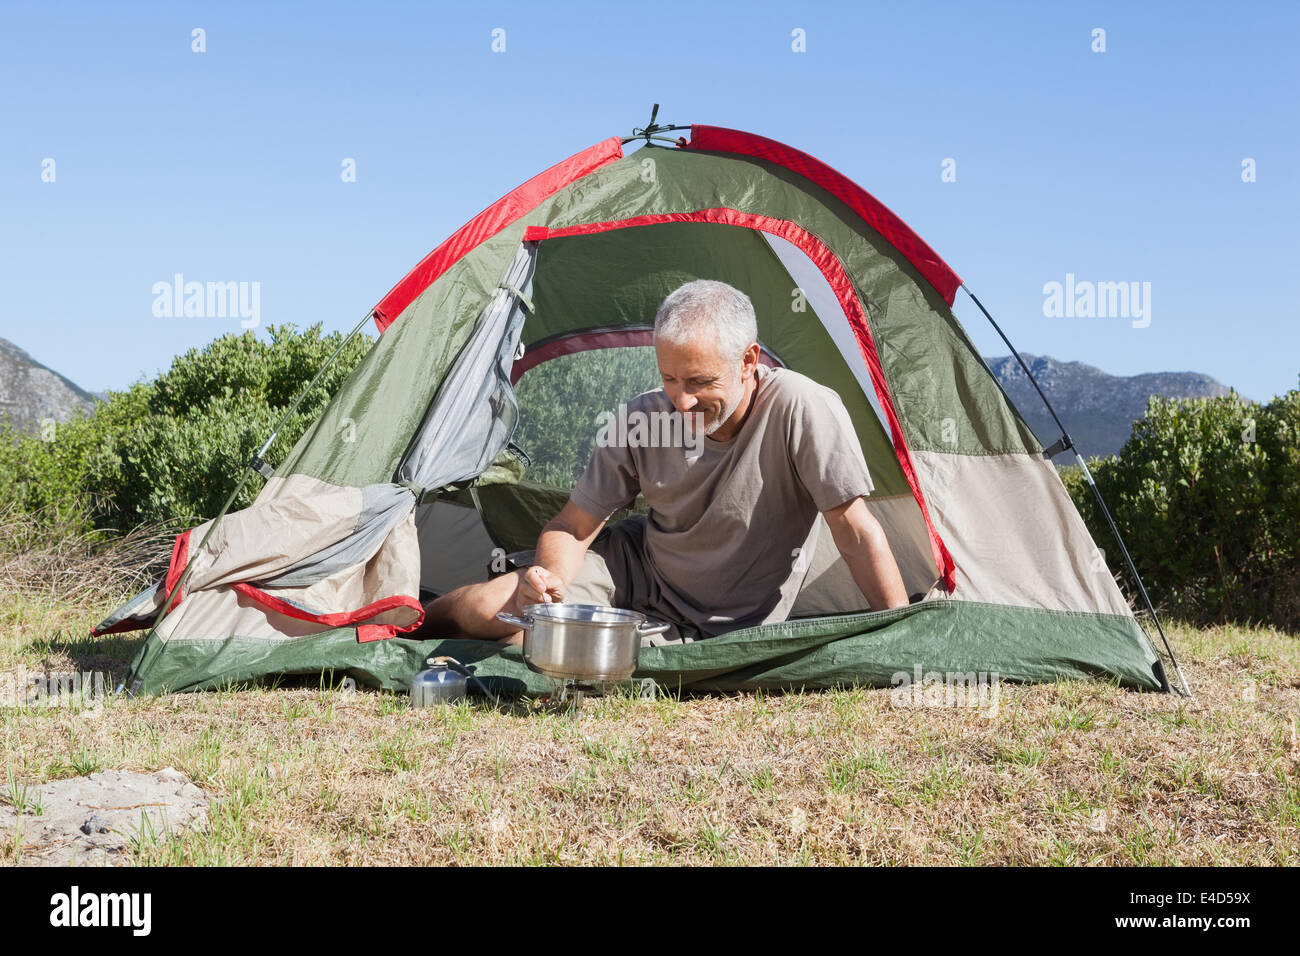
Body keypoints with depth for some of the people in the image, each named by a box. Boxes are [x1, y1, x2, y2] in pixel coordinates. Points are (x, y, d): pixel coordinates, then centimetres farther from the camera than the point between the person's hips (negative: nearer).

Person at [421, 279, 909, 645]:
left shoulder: (804, 409, -27)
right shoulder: (641, 419, -15)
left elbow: (856, 531, -23)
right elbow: (572, 526, -8)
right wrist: (550, 576, -30)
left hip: (720, 628, -3)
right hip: (639, 567, 3)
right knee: (491, 607, -15)